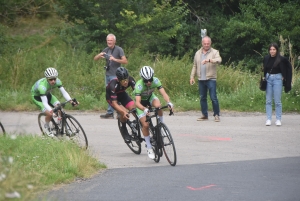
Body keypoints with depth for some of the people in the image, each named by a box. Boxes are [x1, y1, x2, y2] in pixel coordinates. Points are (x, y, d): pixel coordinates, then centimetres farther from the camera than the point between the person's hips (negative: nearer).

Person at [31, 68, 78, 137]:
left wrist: (71, 101, -38)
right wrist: (52, 112, -59)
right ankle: (47, 127, 8)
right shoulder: (42, 86, -42)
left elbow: (64, 92, -23)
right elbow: (45, 103, -45)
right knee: (49, 114, -21)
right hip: (37, 96, -5)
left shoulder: (57, 81, -27)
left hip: (47, 94, 5)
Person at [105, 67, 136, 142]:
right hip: (111, 96, -4)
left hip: (121, 94, 4)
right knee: (124, 113, -27)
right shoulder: (113, 85, -39)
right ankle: (124, 129, -1)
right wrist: (123, 112, -52)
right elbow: (114, 103, -38)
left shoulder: (130, 80, -29)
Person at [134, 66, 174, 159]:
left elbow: (163, 93, -34)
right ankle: (149, 148, -1)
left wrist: (169, 102, -53)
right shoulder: (139, 85, -37)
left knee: (158, 106, -34)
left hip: (150, 97, 3)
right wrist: (144, 109, -64)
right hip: (141, 102, -3)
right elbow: (137, 102, -44)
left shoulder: (155, 81, -28)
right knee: (145, 125, -16)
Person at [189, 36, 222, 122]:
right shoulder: (198, 53, 14)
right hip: (201, 79, 5)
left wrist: (209, 60, -35)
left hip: (211, 79, -5)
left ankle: (216, 115, 0)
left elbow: (219, 60, -20)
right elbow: (195, 66, 18)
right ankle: (204, 115, 17)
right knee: (202, 98, 9)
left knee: (213, 98, -9)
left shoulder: (214, 52, -1)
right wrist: (192, 77, 12)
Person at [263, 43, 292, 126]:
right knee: (268, 101, 3)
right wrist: (264, 77, 8)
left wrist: (284, 78, 1)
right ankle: (268, 119, 6)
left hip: (277, 79, -4)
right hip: (268, 79, 4)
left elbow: (288, 67, 4)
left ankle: (278, 120, 5)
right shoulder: (266, 58, 2)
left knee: (277, 101, -1)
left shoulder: (281, 59, -9)